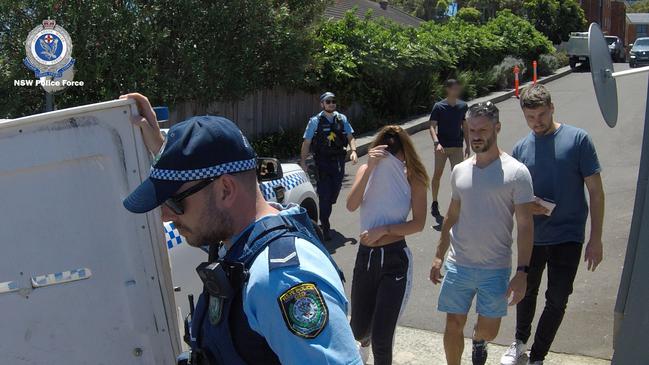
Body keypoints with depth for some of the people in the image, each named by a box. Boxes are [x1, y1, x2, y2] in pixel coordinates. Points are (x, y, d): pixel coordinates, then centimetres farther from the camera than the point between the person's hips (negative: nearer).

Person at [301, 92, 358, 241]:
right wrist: (303, 162, -7)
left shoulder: (342, 119, 6)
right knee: (324, 194, -5)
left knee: (335, 191, 11)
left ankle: (324, 217, 36)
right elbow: (306, 143, -3)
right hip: (322, 161, -4)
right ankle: (325, 227, 3)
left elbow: (350, 136, 10)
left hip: (339, 161, 4)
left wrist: (353, 151, -8)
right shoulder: (315, 121, -5)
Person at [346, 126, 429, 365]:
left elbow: (419, 224, -10)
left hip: (395, 261, -3)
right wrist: (370, 168, -24)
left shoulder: (413, 178, -7)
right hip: (365, 257, 3)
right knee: (357, 329, 17)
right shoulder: (366, 170, 0)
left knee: (382, 338, -4)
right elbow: (351, 206, -17)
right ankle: (365, 340, 56)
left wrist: (383, 230, -19)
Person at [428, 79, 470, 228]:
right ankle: (435, 203, 20)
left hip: (457, 147, 2)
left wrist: (467, 146, 11)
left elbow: (465, 126, 11)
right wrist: (436, 142, -24)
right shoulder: (439, 106, -6)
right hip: (442, 147, -2)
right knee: (437, 174, 5)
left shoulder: (462, 106, 4)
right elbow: (432, 126, -9)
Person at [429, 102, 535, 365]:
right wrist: (439, 256, 13)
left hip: (496, 268, -3)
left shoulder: (516, 172, -9)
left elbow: (525, 225, -9)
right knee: (453, 326, 6)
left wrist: (522, 272, -14)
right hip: (458, 264, 3)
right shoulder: (460, 170, 5)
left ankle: (477, 341, 46)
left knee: (488, 331, 10)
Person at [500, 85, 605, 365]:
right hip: (531, 236, 3)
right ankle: (520, 341, 43)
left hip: (567, 237, -3)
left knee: (557, 300, 5)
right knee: (526, 292, 20)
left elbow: (596, 192, -7)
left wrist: (596, 239, -10)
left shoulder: (577, 139, -10)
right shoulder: (521, 148, 0)